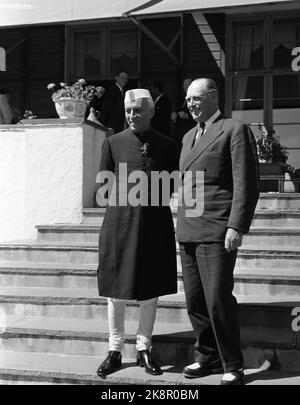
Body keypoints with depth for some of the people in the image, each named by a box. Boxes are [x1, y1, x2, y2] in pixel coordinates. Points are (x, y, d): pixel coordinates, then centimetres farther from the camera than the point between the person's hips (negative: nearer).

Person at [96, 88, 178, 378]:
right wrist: (124, 191, -3)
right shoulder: (113, 142, 5)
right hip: (119, 222, -1)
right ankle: (114, 350, 18)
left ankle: (143, 349, 22)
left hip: (155, 224, 1)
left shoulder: (166, 145, 6)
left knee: (151, 289, 7)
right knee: (116, 289, 4)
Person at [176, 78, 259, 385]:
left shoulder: (235, 130, -3)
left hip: (216, 232, -7)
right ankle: (207, 356, 25)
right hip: (188, 232, 7)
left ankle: (232, 365, 9)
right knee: (194, 301, 11)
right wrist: (181, 225, 14)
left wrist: (236, 227, -16)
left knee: (218, 300, -7)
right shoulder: (188, 137, 20)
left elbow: (246, 183, -9)